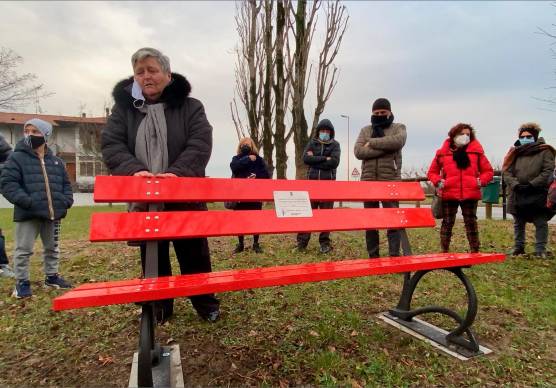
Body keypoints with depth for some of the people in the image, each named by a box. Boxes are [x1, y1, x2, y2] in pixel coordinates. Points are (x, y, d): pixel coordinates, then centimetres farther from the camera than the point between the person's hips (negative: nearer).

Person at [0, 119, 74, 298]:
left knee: (53, 248, 16)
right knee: (23, 249, 3)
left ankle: (51, 276, 32)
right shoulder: (16, 158, -4)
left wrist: (66, 202, 0)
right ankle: (22, 282, 18)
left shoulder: (56, 162, 11)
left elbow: (66, 184, 16)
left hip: (53, 213, 5)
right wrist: (27, 202, -21)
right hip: (28, 213, -4)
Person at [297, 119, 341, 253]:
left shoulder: (335, 144, 9)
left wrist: (315, 160, -7)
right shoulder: (312, 142, 13)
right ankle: (302, 241, 3)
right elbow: (306, 158, -5)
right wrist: (325, 158, -9)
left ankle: (325, 242, 10)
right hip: (312, 181, 1)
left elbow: (334, 162, -8)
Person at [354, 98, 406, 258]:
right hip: (368, 180, 3)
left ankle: (394, 255, 4)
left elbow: (398, 141, -15)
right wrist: (385, 148, -11)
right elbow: (358, 151, -4)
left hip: (390, 180, -2)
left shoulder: (398, 128, 11)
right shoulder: (365, 130, 15)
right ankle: (373, 256, 16)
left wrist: (372, 142, -9)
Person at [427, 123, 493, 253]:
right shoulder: (442, 153, 5)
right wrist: (438, 181, -6)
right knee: (447, 223, 6)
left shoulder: (476, 151, 7)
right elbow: (432, 172, 12)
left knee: (471, 222, 8)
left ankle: (475, 251, 17)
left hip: (470, 194, 1)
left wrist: (481, 181, -4)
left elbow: (488, 171, 13)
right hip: (448, 194, 0)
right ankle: (444, 251, 15)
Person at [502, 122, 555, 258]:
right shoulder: (514, 152, 6)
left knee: (540, 223, 3)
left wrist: (532, 185, -17)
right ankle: (518, 247, 26)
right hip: (517, 195, 3)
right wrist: (515, 185, -17)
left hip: (538, 194, -3)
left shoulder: (545, 151, 0)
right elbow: (506, 172, -2)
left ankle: (540, 249, 13)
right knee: (518, 223, 14)